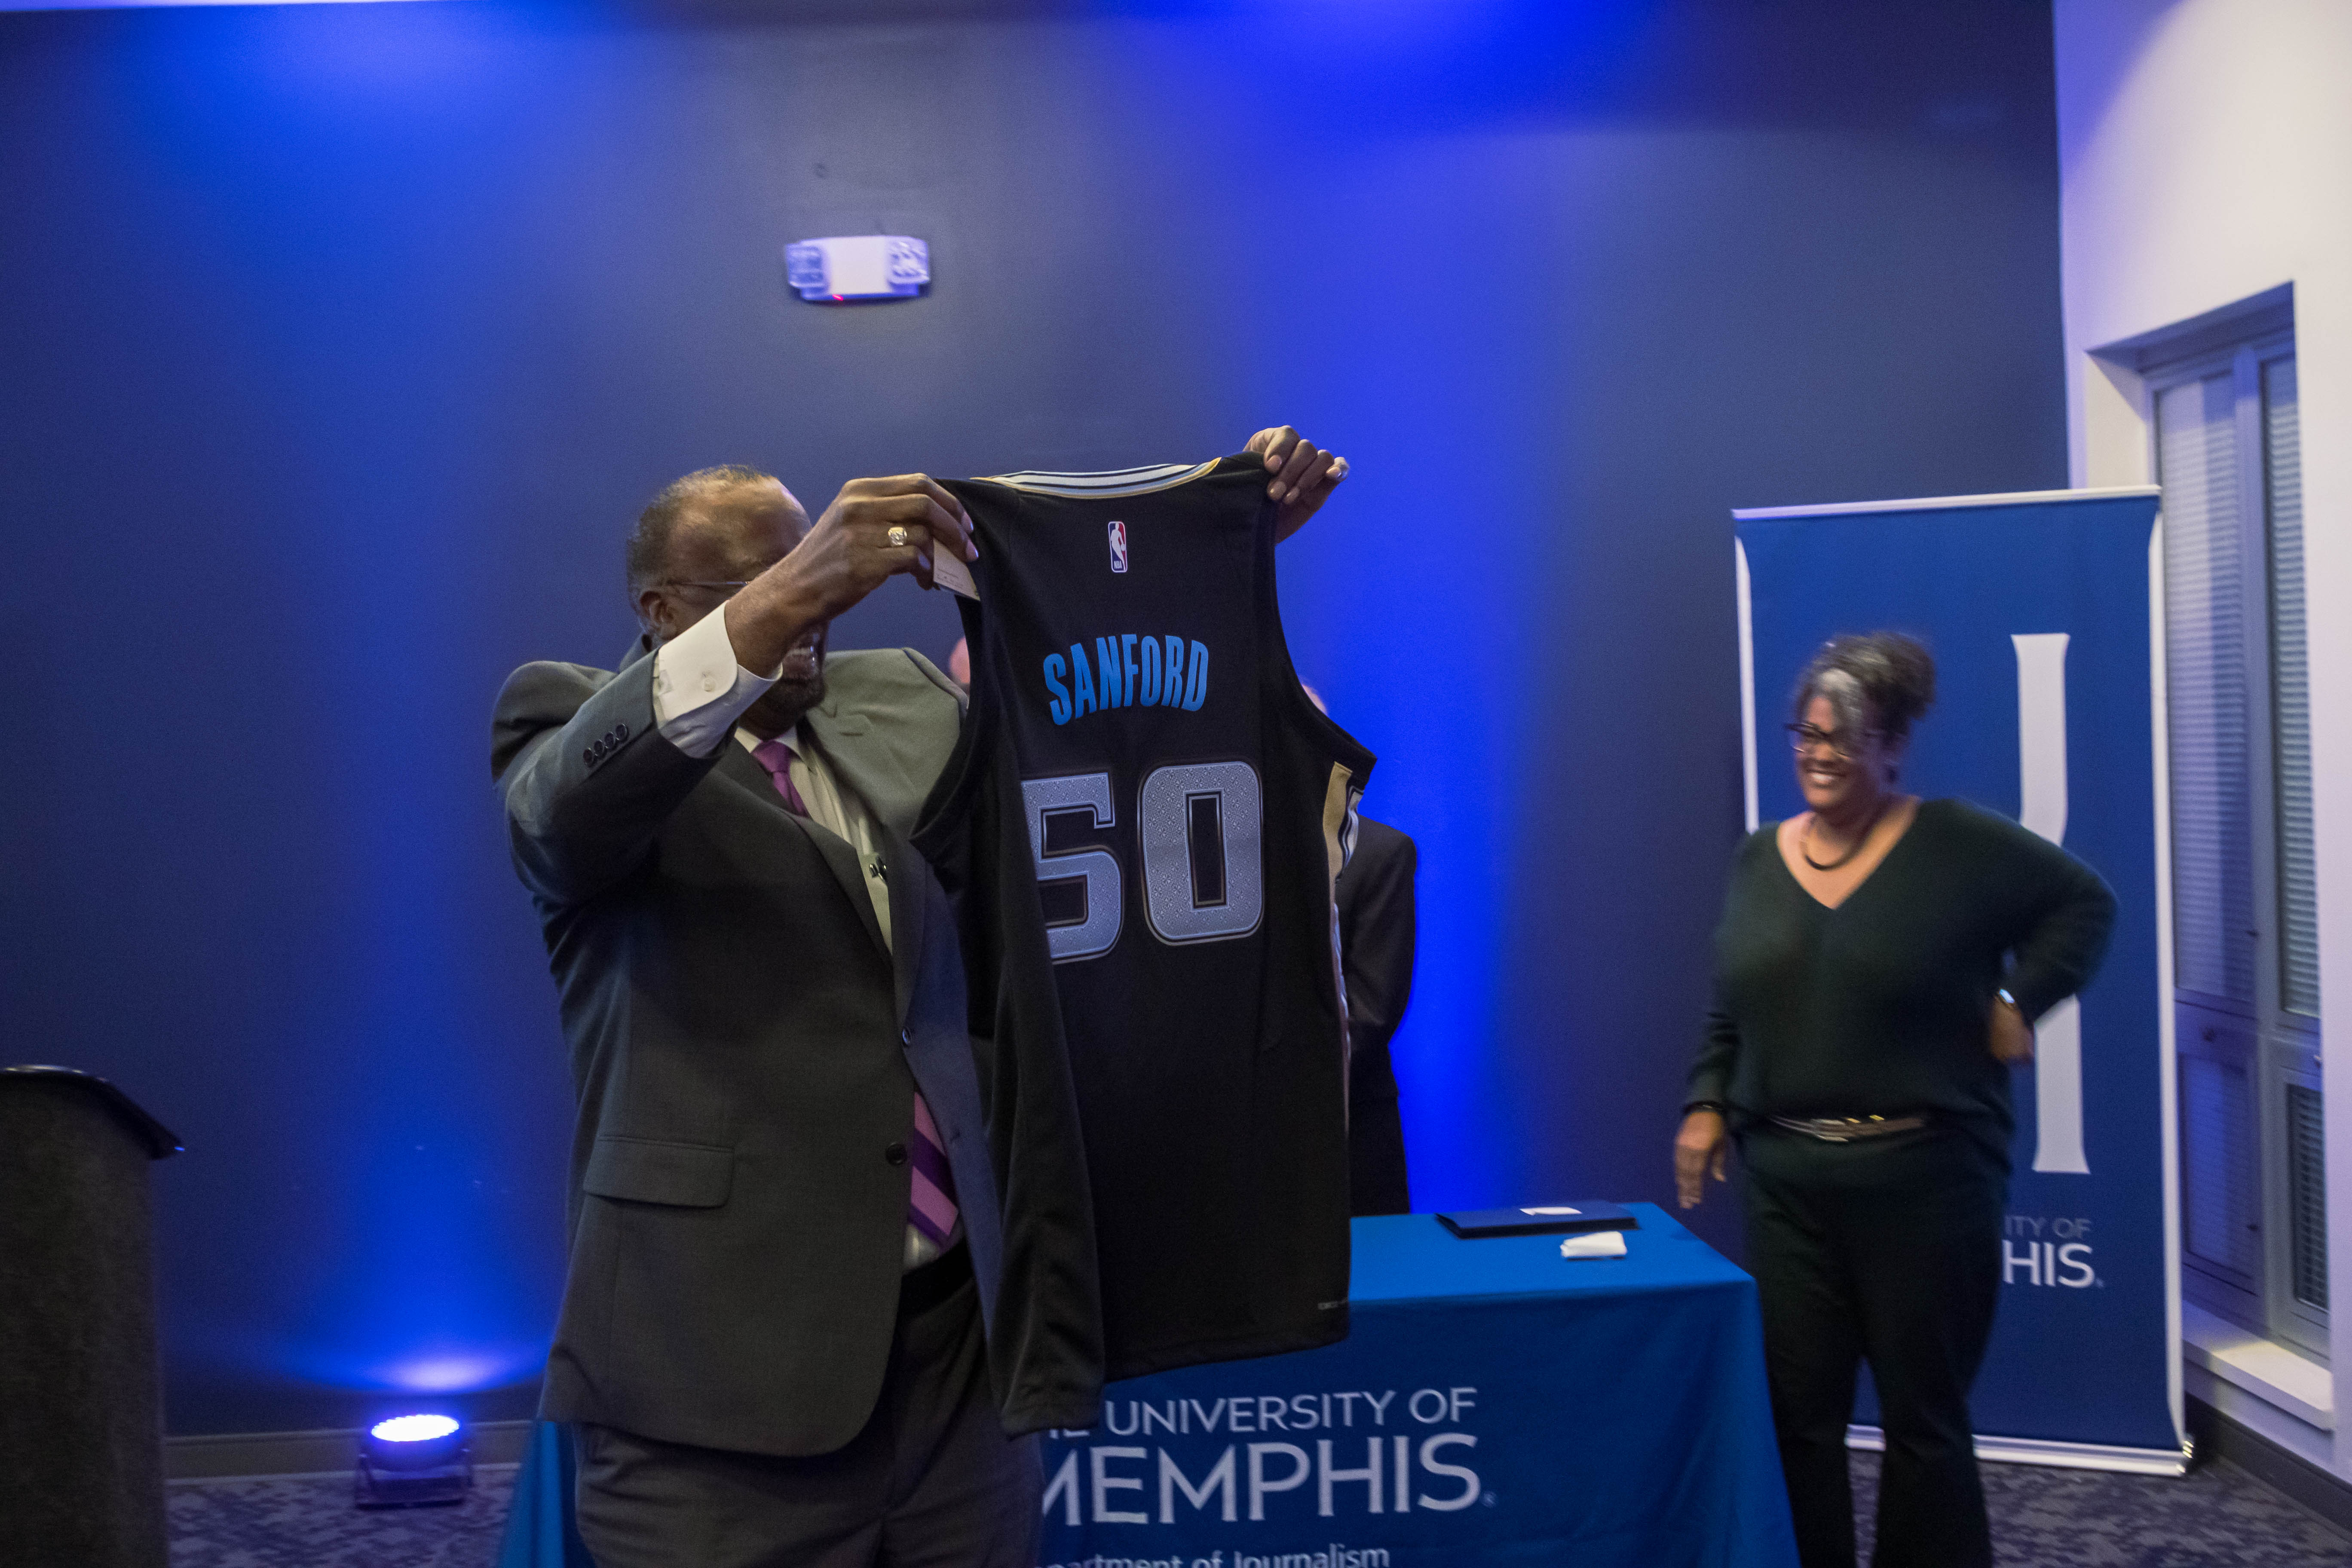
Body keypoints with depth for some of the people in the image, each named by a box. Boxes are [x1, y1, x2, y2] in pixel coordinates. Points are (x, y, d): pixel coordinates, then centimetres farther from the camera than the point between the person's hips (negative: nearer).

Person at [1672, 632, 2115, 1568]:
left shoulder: (1955, 844, -4)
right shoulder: (1758, 858, 10)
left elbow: (2083, 902, 3)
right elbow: (1727, 1012, 15)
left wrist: (2019, 1002, -7)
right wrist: (1706, 1105, 3)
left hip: (1924, 1179, -4)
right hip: (1787, 1182, 4)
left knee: (1923, 1414, 7)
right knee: (1797, 1413, 6)